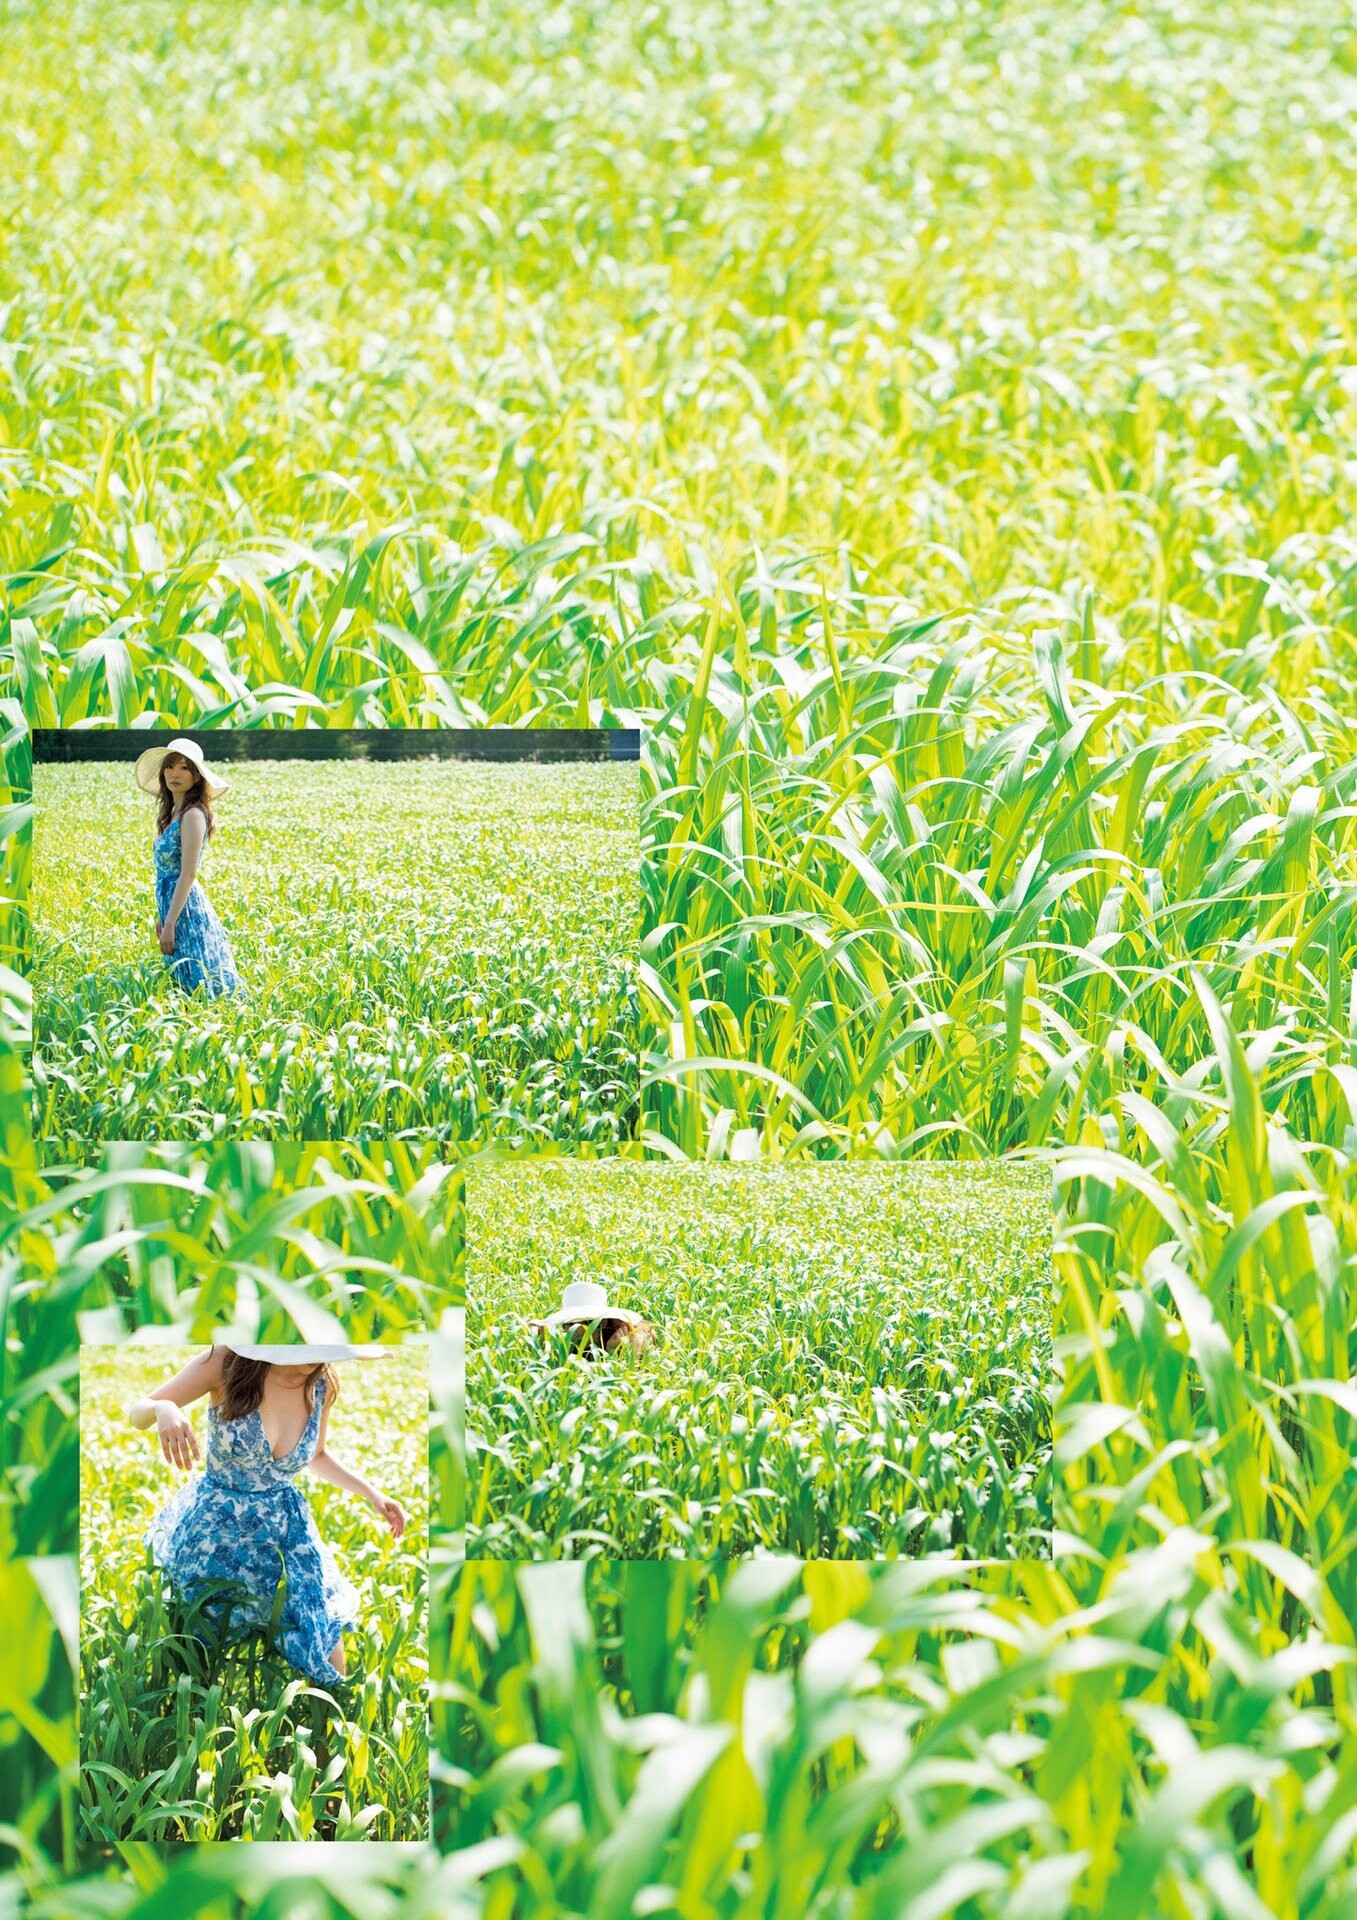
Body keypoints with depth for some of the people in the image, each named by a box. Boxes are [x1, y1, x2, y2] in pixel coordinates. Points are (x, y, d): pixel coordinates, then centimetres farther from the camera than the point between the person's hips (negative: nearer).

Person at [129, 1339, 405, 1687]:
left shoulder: (322, 1384, -9)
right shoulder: (227, 1363, -21)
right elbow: (137, 1411, -17)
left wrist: (370, 1492, 0)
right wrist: (164, 1409, -40)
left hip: (283, 1528, 2)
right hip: (214, 1527, -2)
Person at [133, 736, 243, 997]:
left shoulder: (193, 814, -14)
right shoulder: (172, 813, 13)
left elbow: (188, 874, -18)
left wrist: (170, 924, -21)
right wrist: (161, 916, 18)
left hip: (186, 908, -9)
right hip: (172, 905, 9)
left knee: (197, 987, -7)